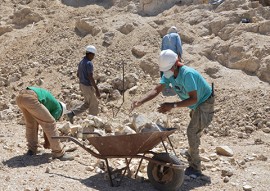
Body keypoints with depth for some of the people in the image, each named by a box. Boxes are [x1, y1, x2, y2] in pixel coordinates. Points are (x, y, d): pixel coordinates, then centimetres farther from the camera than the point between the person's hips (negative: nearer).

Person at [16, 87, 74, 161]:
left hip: (20, 96, 8)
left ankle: (32, 149, 35)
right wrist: (47, 144, 33)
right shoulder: (58, 108, 20)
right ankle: (59, 154, 8)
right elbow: (49, 124, 19)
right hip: (30, 98, -8)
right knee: (50, 123, 3)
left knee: (31, 123, 30)